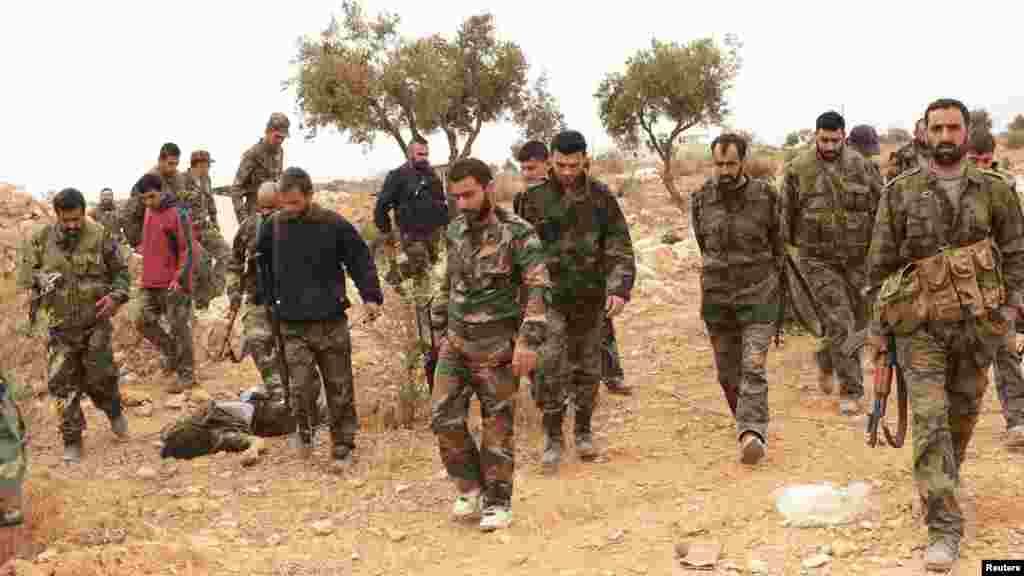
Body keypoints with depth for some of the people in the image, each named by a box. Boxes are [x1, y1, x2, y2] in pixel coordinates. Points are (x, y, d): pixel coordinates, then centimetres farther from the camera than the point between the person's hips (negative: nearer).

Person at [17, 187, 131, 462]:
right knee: (63, 383, 1)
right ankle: (72, 441, 12)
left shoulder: (101, 237, -7)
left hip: (96, 322, -2)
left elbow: (121, 271, 3)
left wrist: (116, 296, -14)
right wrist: (41, 280, -13)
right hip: (61, 325, 2)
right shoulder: (42, 239, -2)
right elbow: (26, 273, 8)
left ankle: (113, 411, 35)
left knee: (99, 377, 2)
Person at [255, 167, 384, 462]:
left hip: (331, 321, -1)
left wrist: (371, 296, -10)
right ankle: (304, 429, 19)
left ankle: (343, 444, 20)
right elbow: (261, 265, 16)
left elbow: (360, 259, -2)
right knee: (302, 385, -9)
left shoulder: (334, 224, -7)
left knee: (339, 386, 6)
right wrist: (269, 299, 16)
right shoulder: (272, 226, 0)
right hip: (292, 324, 1)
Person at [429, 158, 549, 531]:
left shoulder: (517, 233, -12)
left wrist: (529, 340, -24)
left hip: (497, 346, -5)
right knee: (444, 417, -2)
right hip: (456, 342, 5)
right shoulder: (456, 231, 7)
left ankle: (497, 502, 16)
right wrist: (440, 329, 18)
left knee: (498, 424, 2)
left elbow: (538, 289, -16)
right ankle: (471, 486, 19)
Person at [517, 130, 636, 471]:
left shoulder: (601, 197, -2)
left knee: (588, 368, 12)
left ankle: (583, 431, 28)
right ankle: (553, 437, 5)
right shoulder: (535, 198, -5)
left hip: (591, 298, 2)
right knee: (552, 369, -8)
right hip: (551, 297, -2)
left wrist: (620, 288, -15)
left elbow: (620, 247, -2)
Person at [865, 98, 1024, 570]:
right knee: (929, 420, -10)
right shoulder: (900, 192, -3)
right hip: (921, 324, -2)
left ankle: (946, 479, 44)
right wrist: (878, 328, -1)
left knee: (962, 412, 16)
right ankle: (944, 528, -8)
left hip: (976, 321, 2)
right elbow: (881, 265, 0)